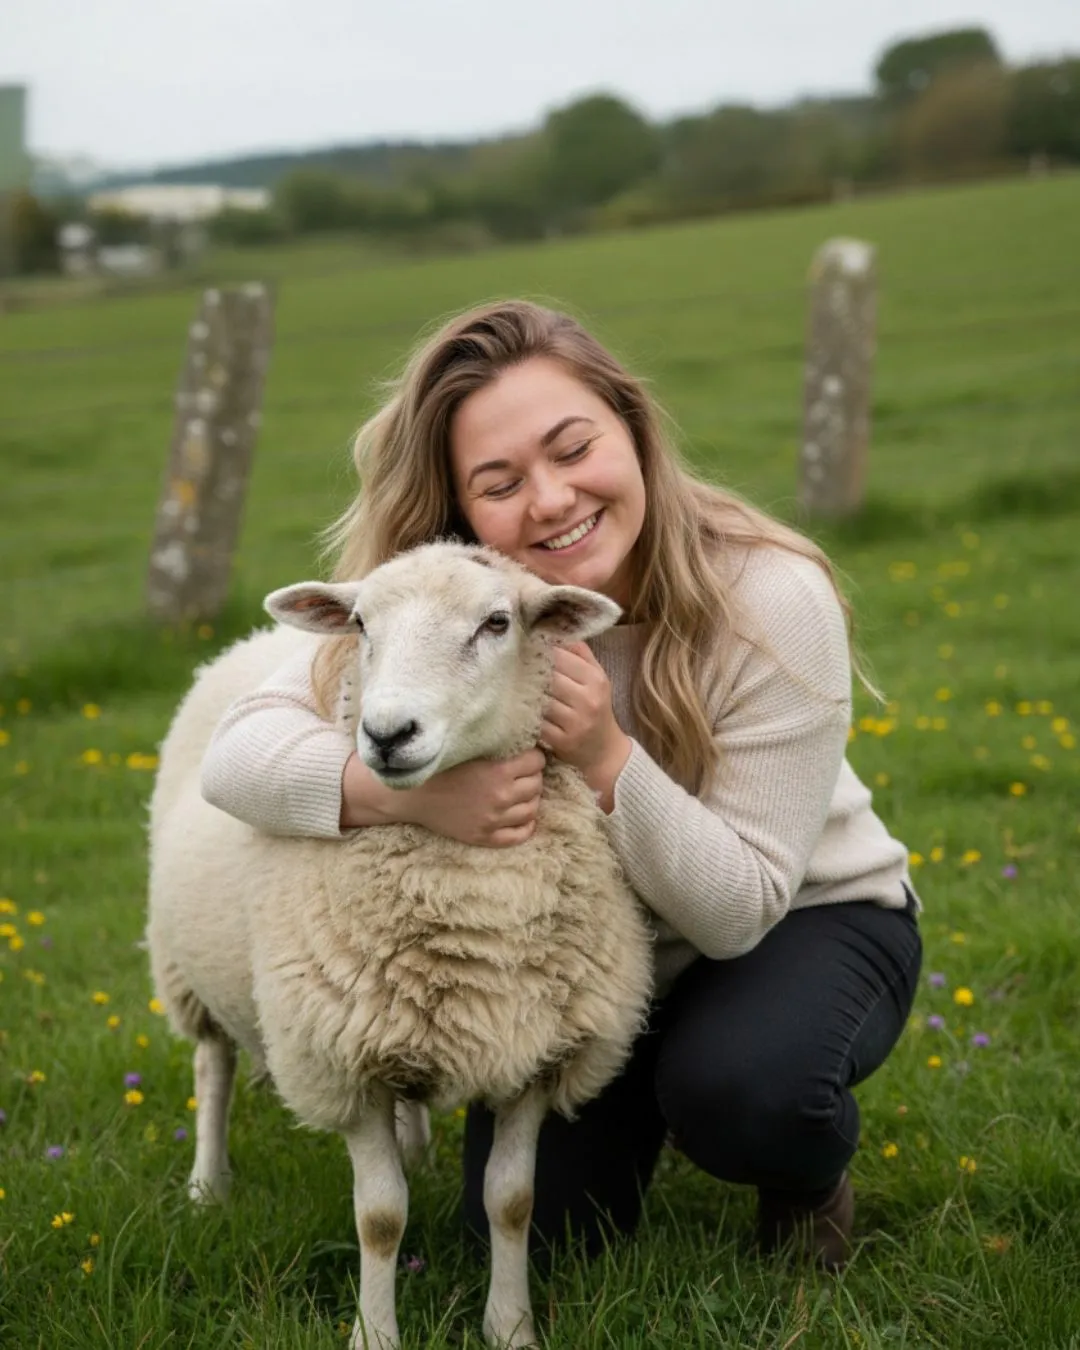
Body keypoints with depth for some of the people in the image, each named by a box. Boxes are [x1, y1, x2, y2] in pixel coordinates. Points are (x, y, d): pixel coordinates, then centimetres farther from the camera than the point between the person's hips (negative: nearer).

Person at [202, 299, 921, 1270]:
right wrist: (405, 791, -49)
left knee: (737, 1088, -35)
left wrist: (607, 758, -43)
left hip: (803, 922, -3)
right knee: (535, 1224, -9)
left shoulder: (772, 600, -29)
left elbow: (741, 908, -26)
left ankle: (814, 1167, 2)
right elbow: (238, 751, -30)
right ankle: (638, 1094, 24)